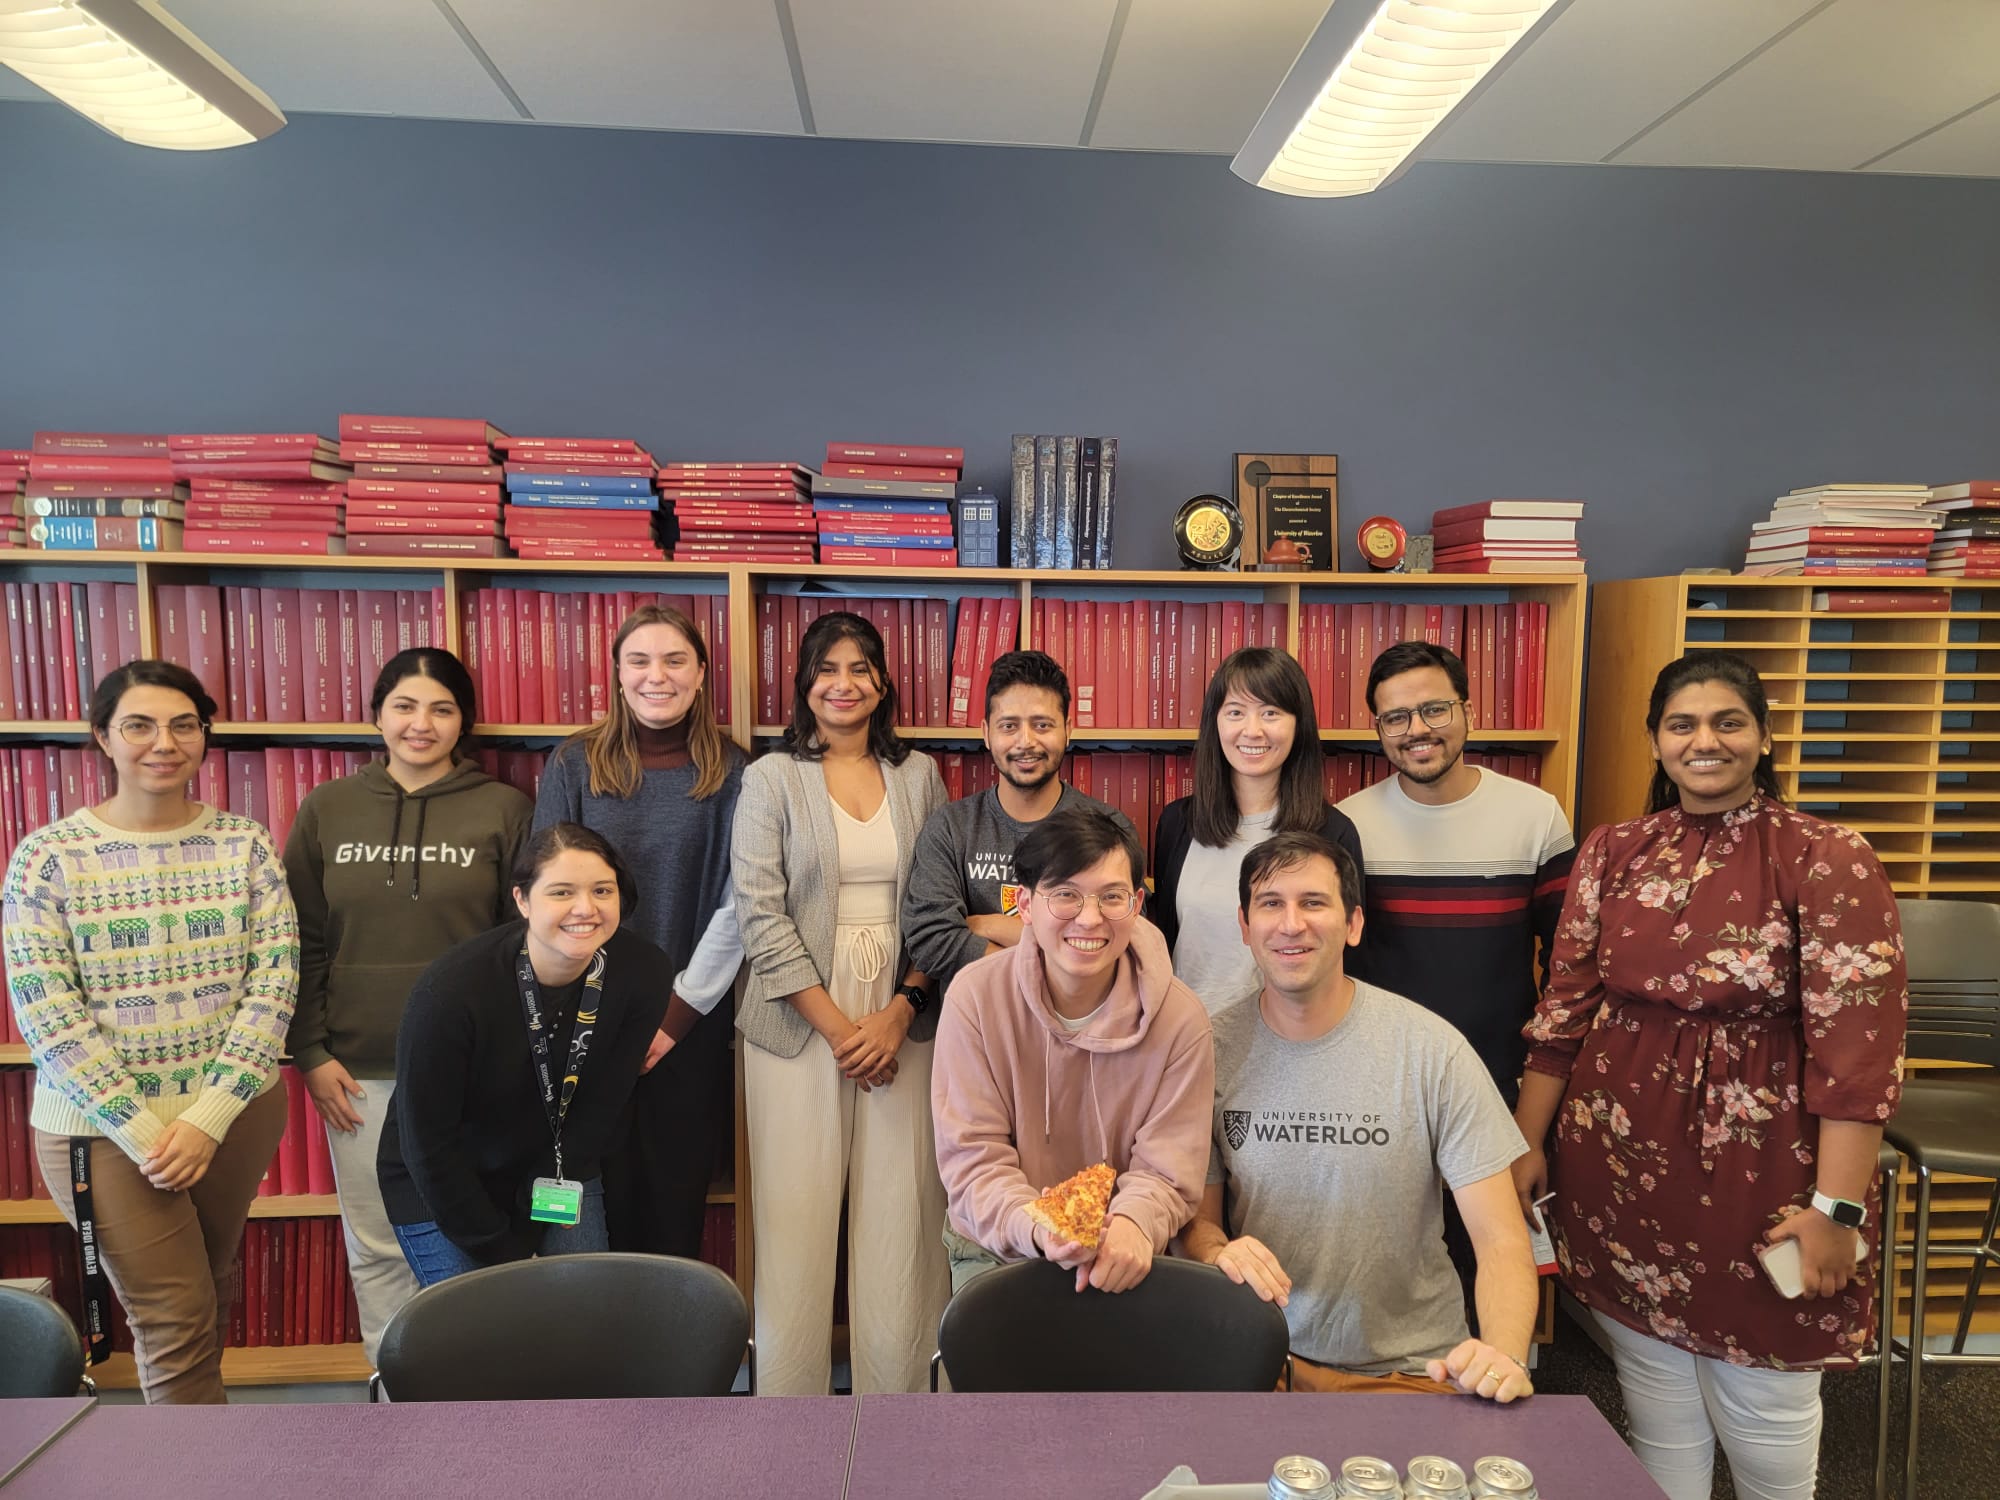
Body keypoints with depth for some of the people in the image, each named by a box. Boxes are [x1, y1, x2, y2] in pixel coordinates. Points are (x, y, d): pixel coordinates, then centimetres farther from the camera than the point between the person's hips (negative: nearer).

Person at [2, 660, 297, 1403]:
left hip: (236, 1110, 3)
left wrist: (209, 1118, -13)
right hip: (103, 1124, -2)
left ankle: (183, 1411, 44)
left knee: (207, 1289, 19)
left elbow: (274, 982, -6)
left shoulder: (244, 844, -2)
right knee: (175, 1316, 1)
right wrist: (142, 1131, -15)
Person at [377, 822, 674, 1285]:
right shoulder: (450, 991, -30)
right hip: (440, 1192, -3)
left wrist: (528, 1233, -9)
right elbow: (428, 1144, -19)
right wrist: (500, 1253, -14)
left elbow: (600, 1107, -11)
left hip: (559, 1175, 3)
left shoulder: (644, 973, -21)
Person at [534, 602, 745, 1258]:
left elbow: (737, 904, -3)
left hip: (690, 1027, 0)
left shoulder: (730, 774, 0)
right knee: (600, 1208, 7)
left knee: (677, 1206, 8)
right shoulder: (574, 765, 1)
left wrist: (678, 1011, -7)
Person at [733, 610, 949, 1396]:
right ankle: (788, 1395, 19)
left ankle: (897, 1394, 18)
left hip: (902, 1023, 2)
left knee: (902, 1212, 3)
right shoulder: (772, 777, 3)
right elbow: (761, 914, -5)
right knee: (795, 1218, 2)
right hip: (800, 1023, -1)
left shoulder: (919, 776, 9)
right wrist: (836, 1025, -9)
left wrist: (901, 1012, -6)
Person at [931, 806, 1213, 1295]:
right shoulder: (975, 996, -12)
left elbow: (1166, 1174, -8)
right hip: (996, 1250, -2)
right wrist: (1036, 1228, -31)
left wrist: (1133, 1224, -31)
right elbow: (972, 1158, -12)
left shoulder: (1180, 1019, -10)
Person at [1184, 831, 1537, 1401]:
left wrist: (1504, 1356, -25)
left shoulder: (1432, 1050, -7)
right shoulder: (1214, 1050, -2)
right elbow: (1200, 1218, 7)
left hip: (1410, 1369, 0)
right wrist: (1218, 1253, -16)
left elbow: (1502, 1240, -7)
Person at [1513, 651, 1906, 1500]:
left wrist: (1838, 1207, -14)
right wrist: (1527, 1145, 6)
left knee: (1764, 1409, 11)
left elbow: (1858, 1045, -12)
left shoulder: (1825, 860, -9)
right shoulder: (1612, 853, 3)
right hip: (1622, 1165, 3)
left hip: (1756, 1170, -3)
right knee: (1657, 1411, 15)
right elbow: (1563, 1009, 6)